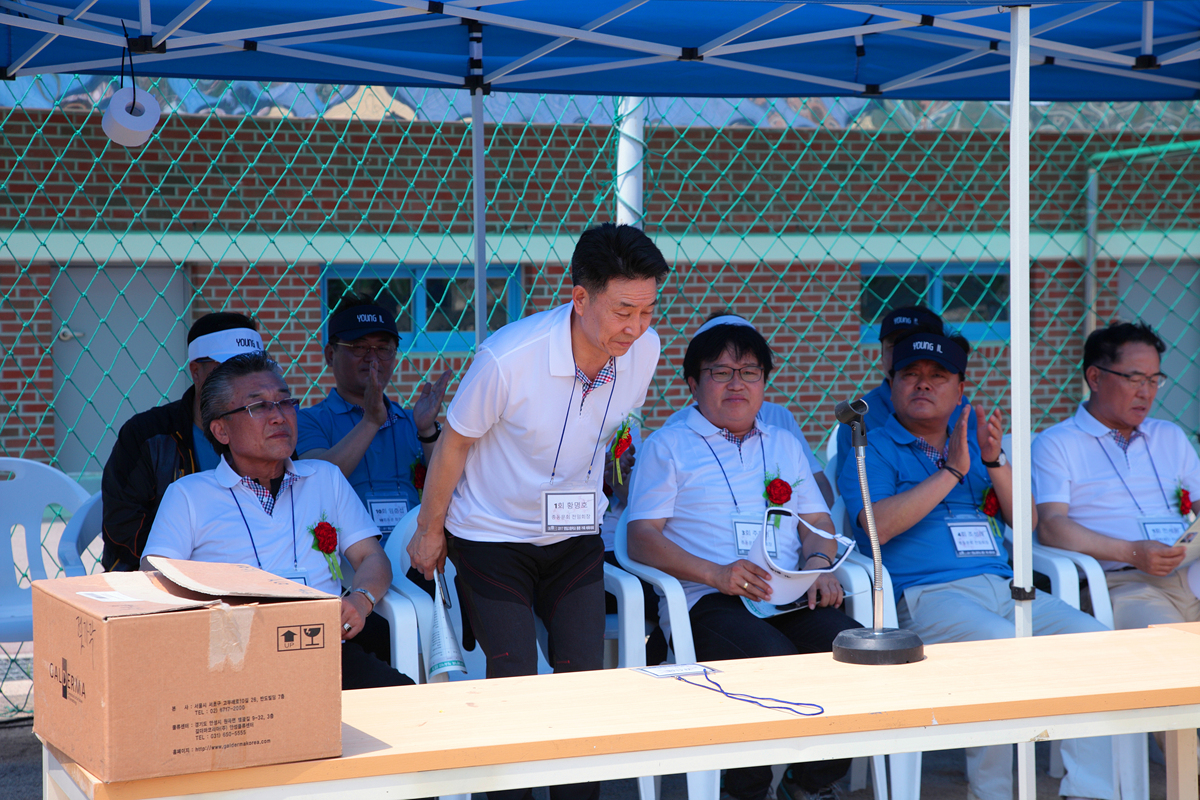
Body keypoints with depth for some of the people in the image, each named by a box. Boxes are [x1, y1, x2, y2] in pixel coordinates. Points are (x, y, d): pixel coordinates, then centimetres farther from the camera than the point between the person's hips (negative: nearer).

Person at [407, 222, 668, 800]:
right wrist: (430, 530, 0)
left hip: (575, 537, 4)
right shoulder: (507, 359, -29)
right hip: (492, 537, -4)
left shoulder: (644, 350, -14)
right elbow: (455, 442, -12)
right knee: (515, 683, -8)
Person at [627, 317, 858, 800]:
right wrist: (717, 573, -14)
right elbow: (642, 540, 1)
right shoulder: (668, 447, 11)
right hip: (708, 601, -5)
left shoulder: (784, 445, 29)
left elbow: (817, 521, 24)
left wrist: (818, 563, -1)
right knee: (777, 661, -35)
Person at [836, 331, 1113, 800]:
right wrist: (952, 471, -9)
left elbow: (1025, 521, 17)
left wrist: (994, 461, 1)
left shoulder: (974, 442, 26)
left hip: (1003, 586, 6)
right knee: (1004, 644, -36)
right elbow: (879, 525, -10)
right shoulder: (872, 450, 10)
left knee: (1091, 635, -20)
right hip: (925, 595, -6)